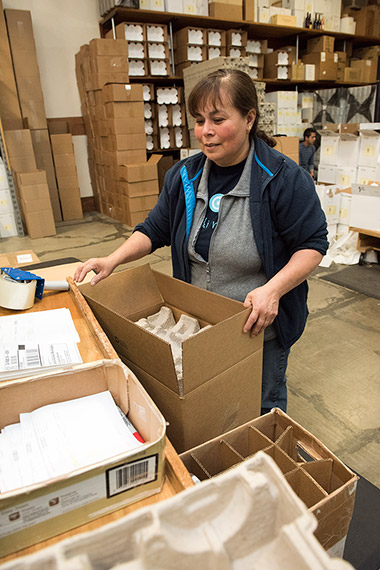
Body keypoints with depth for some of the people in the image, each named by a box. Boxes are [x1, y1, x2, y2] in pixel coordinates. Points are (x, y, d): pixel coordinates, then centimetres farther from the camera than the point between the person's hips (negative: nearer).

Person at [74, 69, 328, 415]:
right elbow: (156, 229, 6)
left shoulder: (284, 179, -17)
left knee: (263, 406, 18)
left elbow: (313, 244, -13)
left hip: (260, 328, -3)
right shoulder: (184, 176, -2)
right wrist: (114, 259, -9)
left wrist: (273, 289, -29)